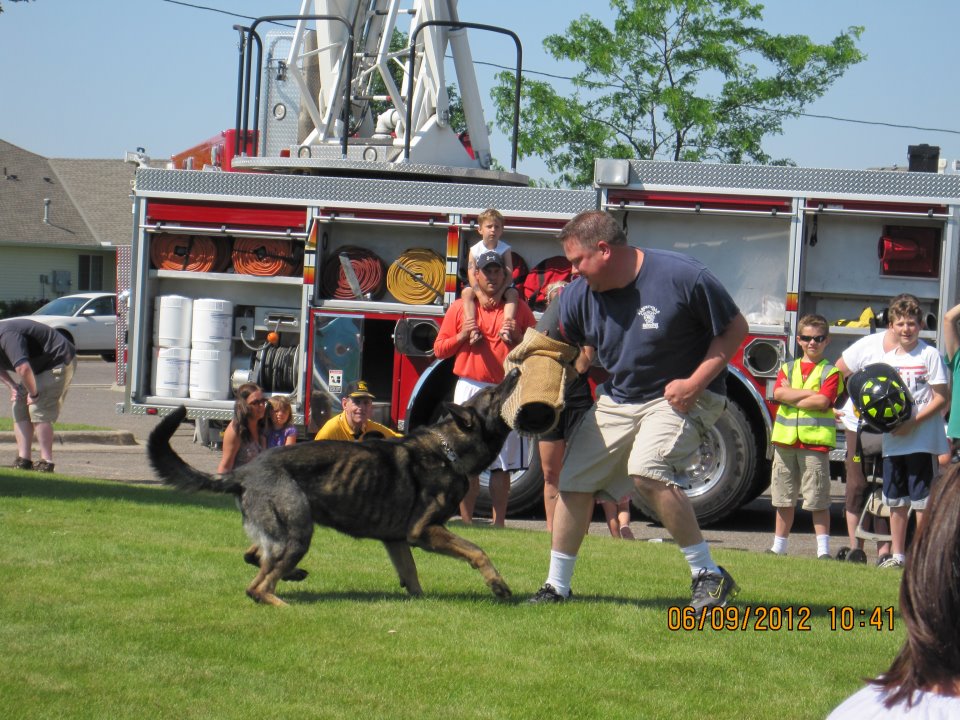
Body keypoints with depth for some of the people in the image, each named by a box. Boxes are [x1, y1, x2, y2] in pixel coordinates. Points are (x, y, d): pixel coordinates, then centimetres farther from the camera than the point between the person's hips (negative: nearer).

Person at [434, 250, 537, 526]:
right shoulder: (460, 307, 10)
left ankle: (498, 524, 5)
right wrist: (461, 336, -7)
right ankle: (466, 524, 3)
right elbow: (439, 349, 11)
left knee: (502, 464, 0)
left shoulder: (519, 308, 10)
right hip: (470, 389, 0)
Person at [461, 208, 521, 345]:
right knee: (467, 292, -29)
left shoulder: (505, 249, -4)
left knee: (512, 293, -30)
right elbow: (472, 275, -12)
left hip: (500, 287, 0)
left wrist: (499, 293, -27)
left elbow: (509, 275, -13)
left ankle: (506, 328, -43)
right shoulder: (475, 250, -4)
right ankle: (473, 329, -42)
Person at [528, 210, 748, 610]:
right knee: (575, 480, 4)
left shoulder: (680, 276, -22)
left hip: (679, 396, -7)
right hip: (617, 399, 7)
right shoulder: (579, 295, -6)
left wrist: (696, 382, -21)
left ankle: (708, 575, -20)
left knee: (647, 470, -30)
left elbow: (735, 328, -13)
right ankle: (557, 586, 21)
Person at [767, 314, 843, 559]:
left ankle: (823, 548, -2)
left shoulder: (831, 372, 3)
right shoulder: (788, 368, 16)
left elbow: (823, 401, -12)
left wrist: (792, 399, -4)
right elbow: (778, 393, -3)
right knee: (784, 500, 9)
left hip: (815, 441, -4)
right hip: (786, 439, 4)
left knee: (818, 501, -4)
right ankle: (779, 546, 17)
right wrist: (810, 394, -9)